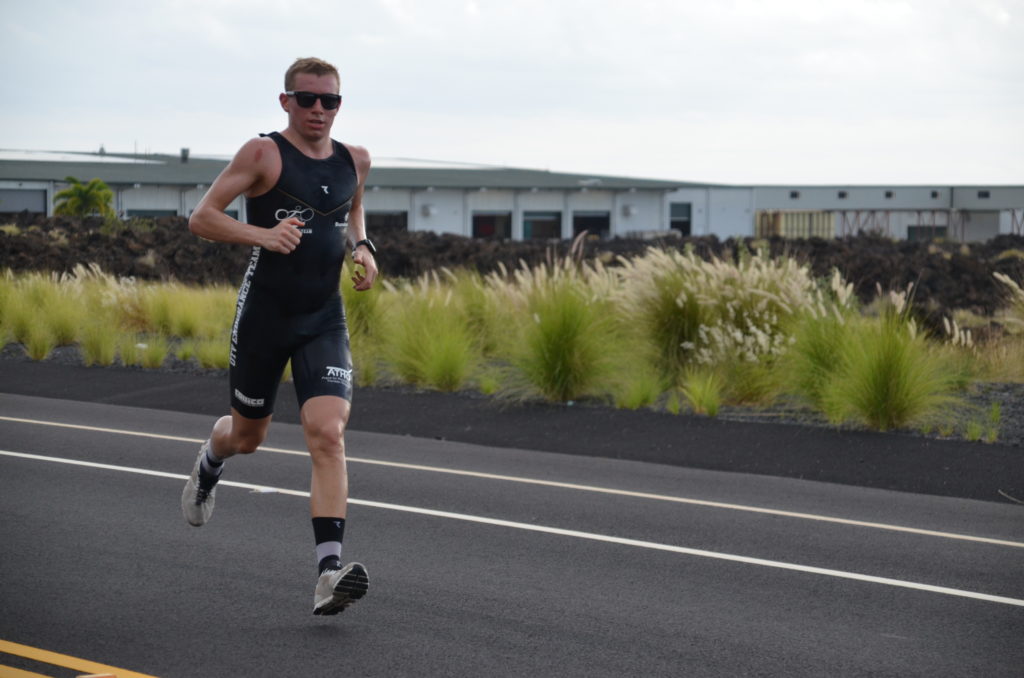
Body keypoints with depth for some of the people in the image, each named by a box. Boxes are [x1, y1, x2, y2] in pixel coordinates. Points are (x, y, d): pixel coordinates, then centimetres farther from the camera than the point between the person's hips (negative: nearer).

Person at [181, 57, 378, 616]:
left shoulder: (354, 160, 8)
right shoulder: (263, 154, -7)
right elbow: (200, 218, -10)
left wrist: (362, 247, 8)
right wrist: (262, 234, -26)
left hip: (325, 319, 2)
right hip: (264, 314, -2)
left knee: (328, 435, -16)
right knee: (248, 434, 15)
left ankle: (328, 574, -21)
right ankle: (209, 463, 54)